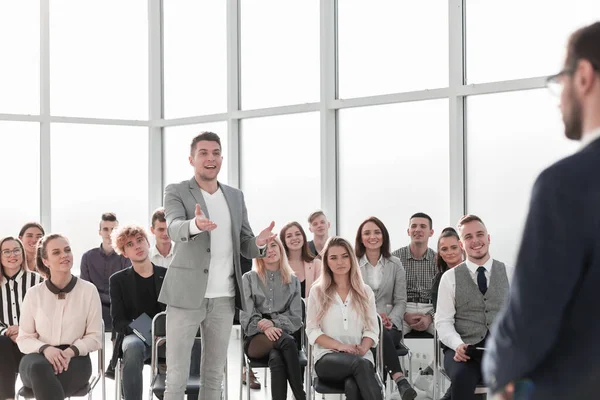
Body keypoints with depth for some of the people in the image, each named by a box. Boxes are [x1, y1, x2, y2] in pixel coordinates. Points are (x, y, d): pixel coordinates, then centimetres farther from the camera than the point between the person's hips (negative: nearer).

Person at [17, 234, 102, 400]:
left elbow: (94, 337, 4)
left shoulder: (88, 290, 3)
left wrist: (71, 352, -16)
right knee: (39, 367, -38)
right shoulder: (33, 294, 6)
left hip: (75, 359, -1)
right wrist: (45, 348, -16)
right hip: (39, 357, 1)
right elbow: (24, 339, 6)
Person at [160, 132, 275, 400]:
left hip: (223, 297, 5)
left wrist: (259, 243, -14)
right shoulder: (176, 192, -4)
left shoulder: (235, 197, 12)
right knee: (176, 375, -3)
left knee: (214, 373, 11)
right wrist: (195, 224, -47)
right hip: (186, 294, -5)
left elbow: (245, 246, 11)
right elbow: (175, 230, -23)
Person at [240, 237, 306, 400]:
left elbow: (296, 317, 7)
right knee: (287, 342, -36)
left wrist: (273, 323, -13)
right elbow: (246, 316, 1)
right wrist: (265, 328, -19)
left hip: (284, 333, 2)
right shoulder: (249, 278, 12)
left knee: (276, 359, -37)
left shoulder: (293, 280, 17)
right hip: (256, 339, -2)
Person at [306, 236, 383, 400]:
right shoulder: (317, 291, 10)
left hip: (360, 357, 1)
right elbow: (312, 331, 2)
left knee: (352, 386, -38)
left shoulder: (365, 291, 15)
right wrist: (340, 346, -15)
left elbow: (372, 329, 9)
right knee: (359, 364, -39)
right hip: (327, 358, -1)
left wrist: (362, 349, -14)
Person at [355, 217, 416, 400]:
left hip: (390, 325, 2)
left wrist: (391, 321, -14)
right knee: (380, 334, -38)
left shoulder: (395, 265, 11)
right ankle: (399, 378, -54)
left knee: (384, 334, -37)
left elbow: (401, 301, 8)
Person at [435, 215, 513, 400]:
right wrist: (458, 345, -16)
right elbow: (443, 322, 4)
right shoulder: (450, 277, 10)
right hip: (465, 350, -1)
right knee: (462, 378, -37)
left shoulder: (509, 273, 14)